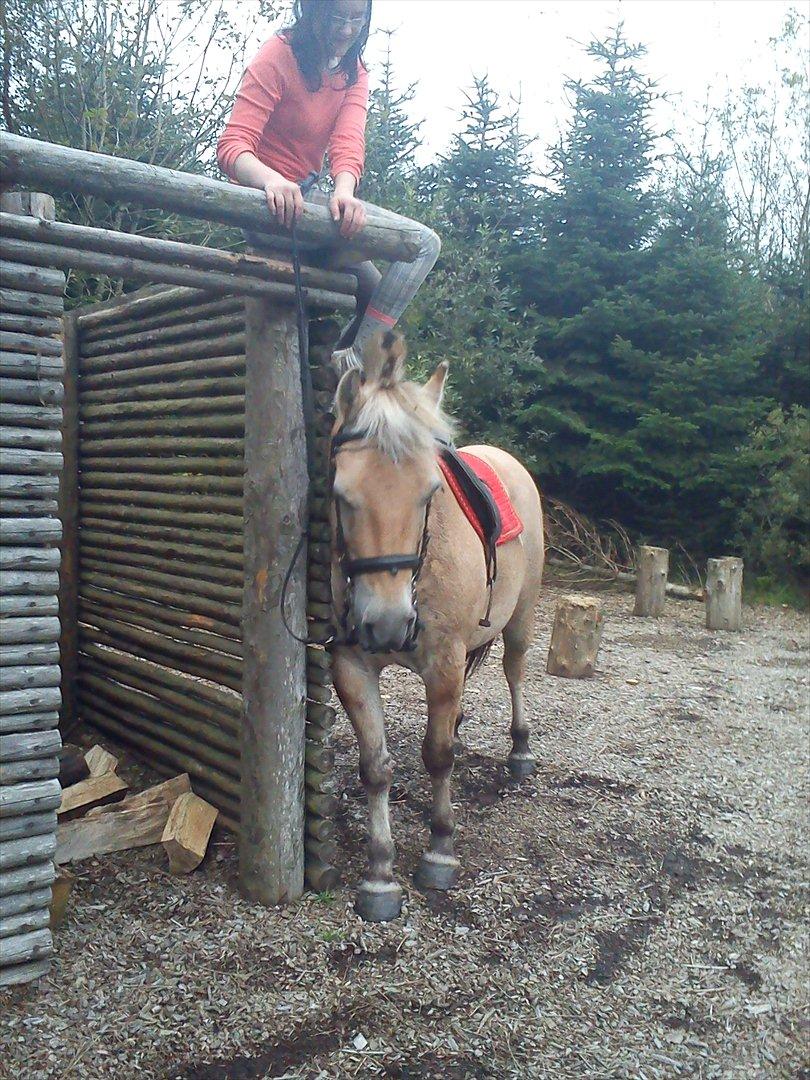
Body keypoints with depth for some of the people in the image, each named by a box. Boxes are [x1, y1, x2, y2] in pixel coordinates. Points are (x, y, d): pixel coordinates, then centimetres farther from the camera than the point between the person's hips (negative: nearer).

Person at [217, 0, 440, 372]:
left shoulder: (354, 72, 8)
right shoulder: (277, 56, -12)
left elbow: (349, 142, -12)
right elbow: (232, 145, -23)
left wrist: (344, 190, -35)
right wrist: (272, 180, -46)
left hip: (304, 197, 8)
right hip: (271, 201, -8)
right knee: (422, 243, -18)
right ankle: (356, 359, -19)